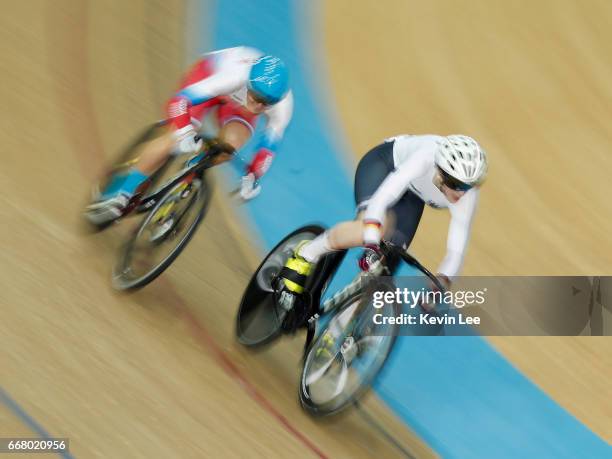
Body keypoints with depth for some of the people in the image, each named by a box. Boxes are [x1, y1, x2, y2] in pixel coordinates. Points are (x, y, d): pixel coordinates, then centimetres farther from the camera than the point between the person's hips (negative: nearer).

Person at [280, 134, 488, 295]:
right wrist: (371, 246, -58)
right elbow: (380, 199, -48)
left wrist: (442, 282, -42)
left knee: (389, 259, -10)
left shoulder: (467, 192, -29)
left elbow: (456, 250, -27)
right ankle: (307, 253, -12)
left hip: (412, 194, 5)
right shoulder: (424, 159, -42)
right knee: (373, 229, -34)